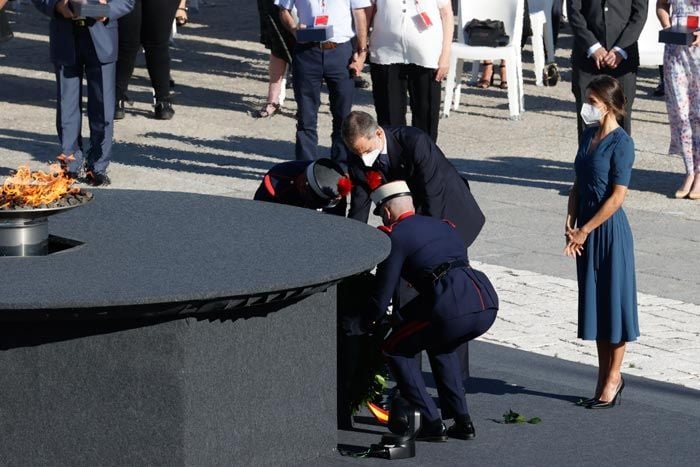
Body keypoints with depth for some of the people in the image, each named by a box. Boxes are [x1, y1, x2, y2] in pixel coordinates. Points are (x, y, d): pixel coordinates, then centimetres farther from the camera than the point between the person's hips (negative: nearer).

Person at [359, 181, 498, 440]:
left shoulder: (395, 237, 7)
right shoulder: (443, 225, 30)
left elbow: (383, 293, 6)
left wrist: (367, 323, 27)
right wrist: (405, 316, 50)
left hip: (454, 309, -7)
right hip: (488, 303, 7)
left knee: (395, 349, 13)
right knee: (441, 345, 34)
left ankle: (431, 424, 7)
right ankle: (462, 422, 27)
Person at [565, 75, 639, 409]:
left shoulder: (620, 143, -15)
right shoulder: (588, 137, 9)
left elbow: (617, 196, -18)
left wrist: (585, 230, -15)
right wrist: (570, 224, -1)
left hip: (609, 229, -8)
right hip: (586, 231, 8)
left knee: (614, 300, 2)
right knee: (593, 301, 12)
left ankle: (613, 377, 11)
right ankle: (604, 377, 21)